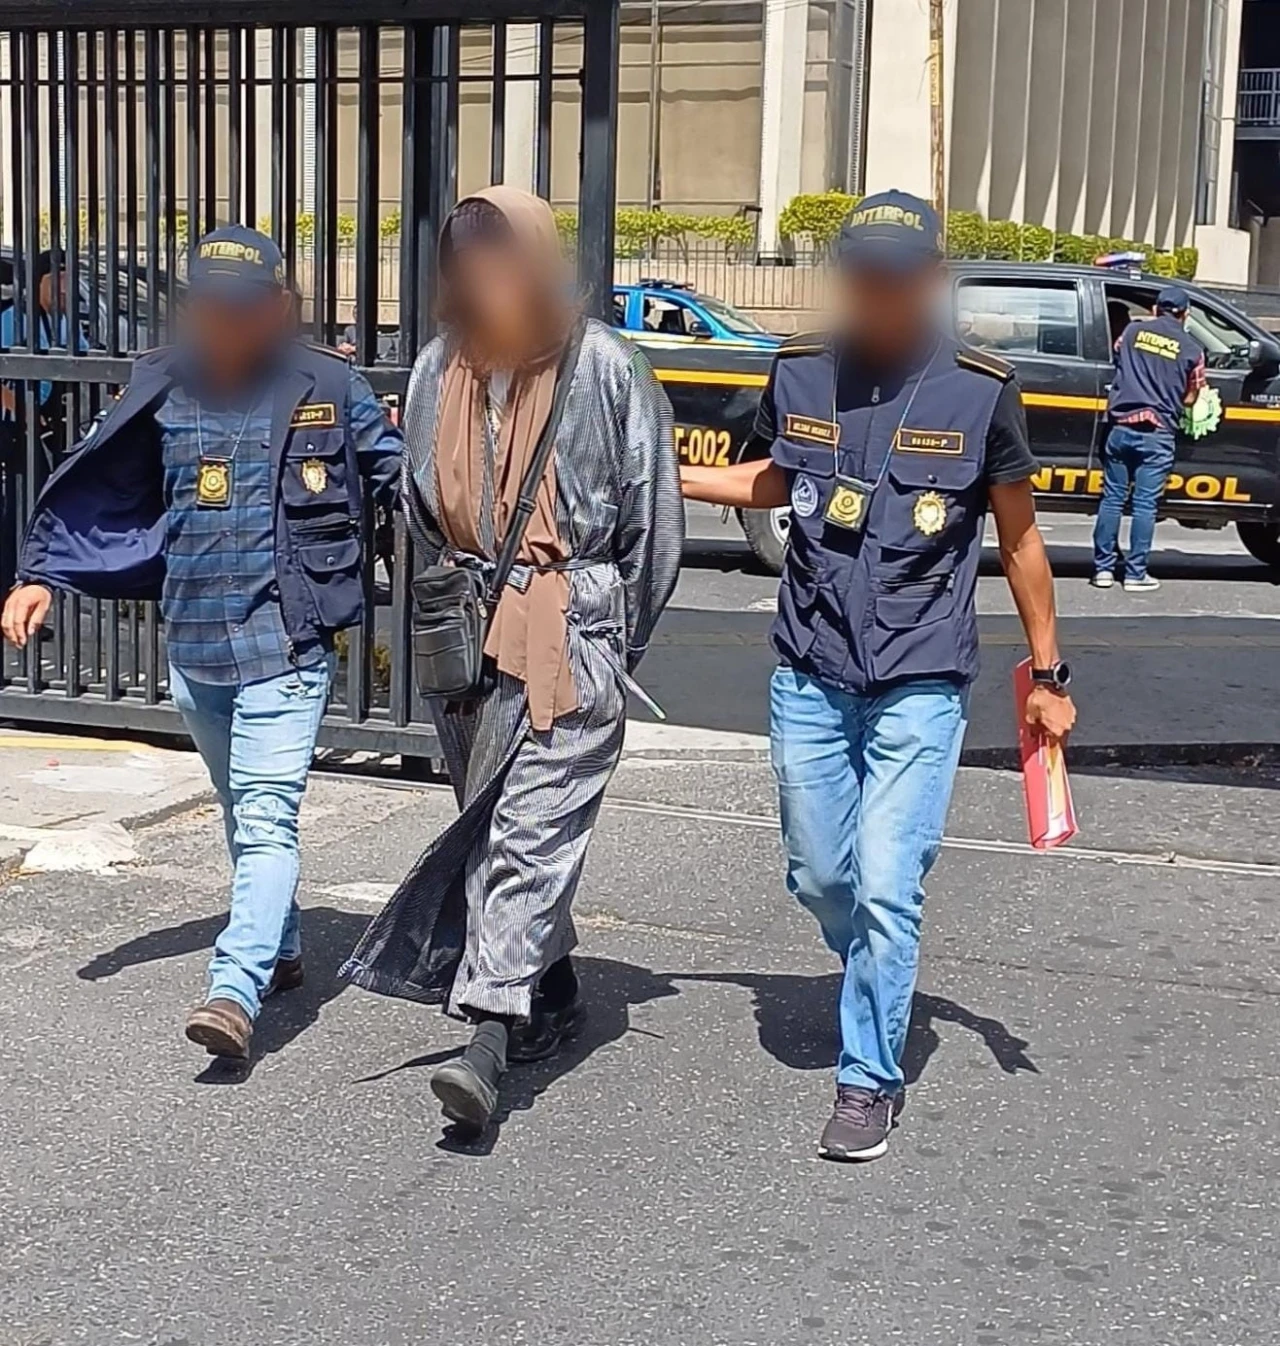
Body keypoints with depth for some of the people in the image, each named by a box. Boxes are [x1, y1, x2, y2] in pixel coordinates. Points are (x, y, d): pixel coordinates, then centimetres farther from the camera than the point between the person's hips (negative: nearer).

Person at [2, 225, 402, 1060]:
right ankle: (281, 951, 37)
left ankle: (236, 990, -20)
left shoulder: (327, 386, -3)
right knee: (246, 812, 19)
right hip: (193, 641, 5)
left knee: (266, 815, -14)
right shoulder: (163, 387, 5)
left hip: (287, 638, -5)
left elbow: (396, 474, 4)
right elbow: (96, 493, 12)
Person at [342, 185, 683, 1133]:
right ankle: (551, 1002, 23)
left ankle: (490, 1041, -9)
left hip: (574, 633, -5)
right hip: (467, 630, 5)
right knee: (489, 822, 10)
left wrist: (620, 638, 3)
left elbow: (654, 518, -2)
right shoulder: (439, 370, 6)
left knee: (534, 830, -7)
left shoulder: (606, 369, -8)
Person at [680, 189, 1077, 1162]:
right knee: (819, 878, 11)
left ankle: (871, 1080, 9)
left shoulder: (981, 392, -8)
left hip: (920, 687, -3)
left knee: (887, 890, -7)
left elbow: (1019, 538, 3)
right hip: (810, 673, 4)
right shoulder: (801, 374, 0)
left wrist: (1048, 674, 6)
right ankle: (878, 986, 42)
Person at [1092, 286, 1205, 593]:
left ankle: (1103, 568, 9)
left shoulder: (1133, 330, 7)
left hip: (1121, 426, 2)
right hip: (1157, 433, -2)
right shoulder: (1192, 349, 1)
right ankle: (1135, 574, 3)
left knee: (1112, 498, 8)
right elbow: (1189, 398, 6)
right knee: (1145, 504, 1)